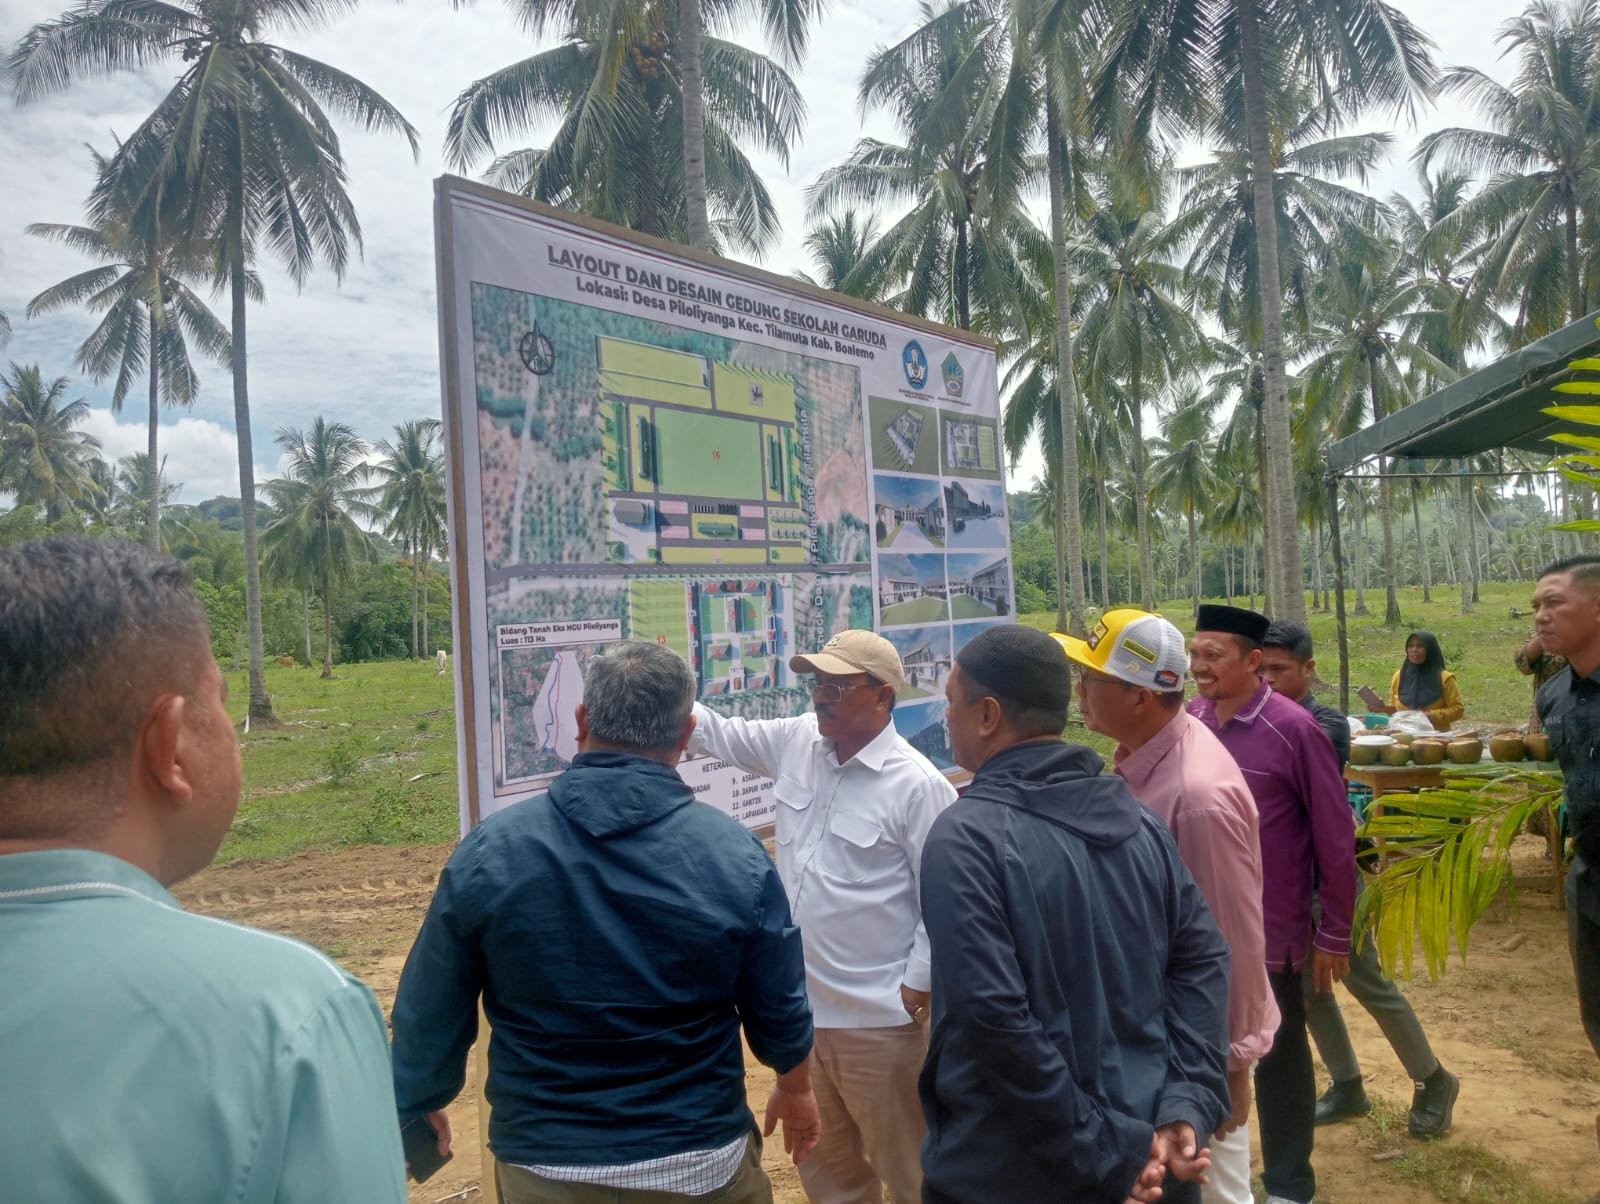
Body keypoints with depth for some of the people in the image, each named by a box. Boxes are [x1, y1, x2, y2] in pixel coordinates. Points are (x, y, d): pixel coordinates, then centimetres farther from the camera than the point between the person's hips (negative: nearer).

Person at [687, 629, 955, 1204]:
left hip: (877, 1016, -6)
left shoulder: (918, 784, -19)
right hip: (800, 1004, 7)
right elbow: (725, 735, 11)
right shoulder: (797, 741, -1)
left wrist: (918, 985, -14)